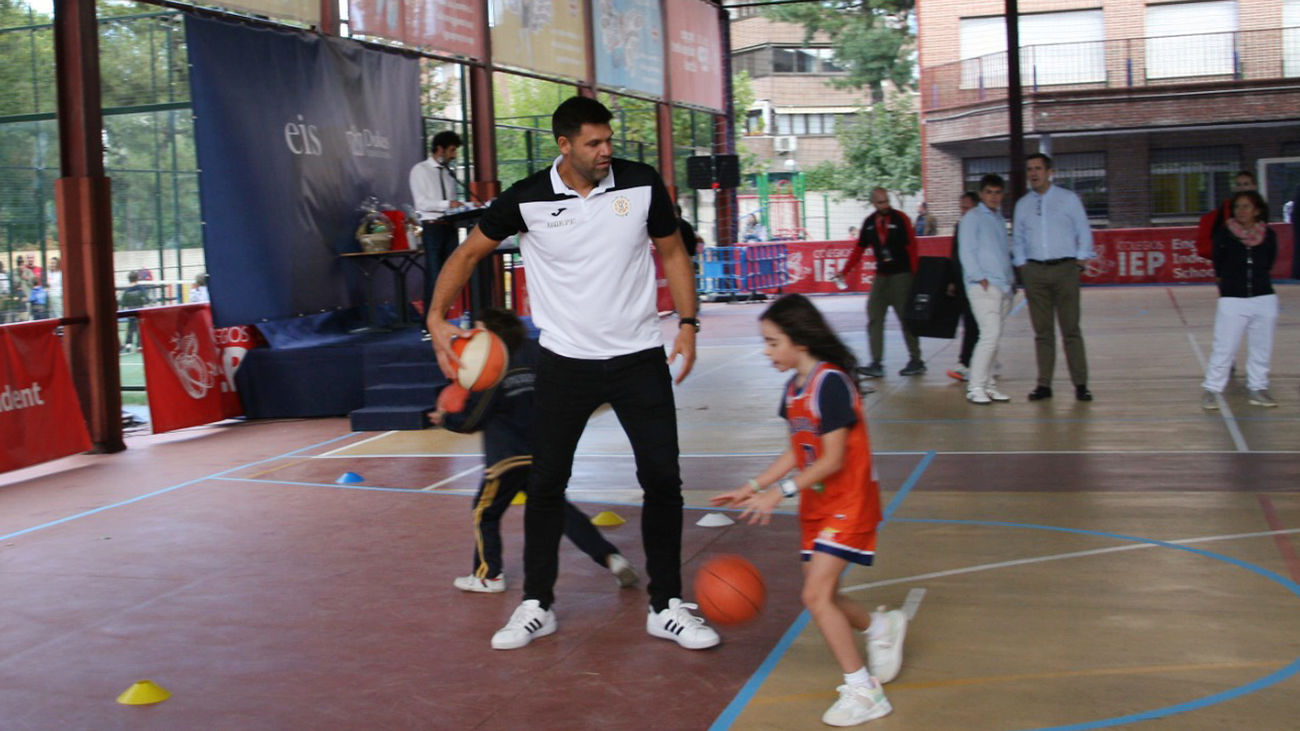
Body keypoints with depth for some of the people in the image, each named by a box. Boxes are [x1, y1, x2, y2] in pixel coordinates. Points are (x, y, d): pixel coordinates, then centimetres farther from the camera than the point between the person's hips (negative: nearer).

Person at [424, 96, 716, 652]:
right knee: (546, 483, 4)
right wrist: (437, 318, -6)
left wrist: (687, 323, -1)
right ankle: (537, 606, 20)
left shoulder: (642, 184, -5)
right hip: (565, 361, -1)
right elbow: (469, 252, 4)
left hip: (639, 357, 1)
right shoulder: (527, 200, -8)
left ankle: (666, 607, 14)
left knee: (662, 479, 0)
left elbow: (672, 252, 9)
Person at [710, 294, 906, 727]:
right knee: (819, 597, 11)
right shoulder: (794, 386, 7)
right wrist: (751, 488, 7)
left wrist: (781, 492, -25)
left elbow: (833, 459, -23)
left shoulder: (830, 382, -21)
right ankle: (881, 627, 37)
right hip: (816, 504, 9)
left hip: (847, 502, -9)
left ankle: (863, 692, -5)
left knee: (816, 595, -15)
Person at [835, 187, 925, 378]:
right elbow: (859, 249, 12)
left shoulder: (900, 219, -6)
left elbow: (912, 247, -7)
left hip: (901, 275, -5)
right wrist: (844, 272, 7)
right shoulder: (869, 223, 7)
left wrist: (914, 275, -14)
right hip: (881, 276, 5)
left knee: (906, 319, 1)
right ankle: (876, 364, 0)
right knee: (874, 319, -1)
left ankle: (916, 361, 12)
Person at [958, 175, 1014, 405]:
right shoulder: (972, 217, 0)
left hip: (1003, 287, 7)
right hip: (983, 286, -7)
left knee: (993, 336, 7)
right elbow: (967, 253, -7)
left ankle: (987, 384, 12)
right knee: (991, 334, -15)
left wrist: (1011, 280, 15)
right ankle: (975, 387, -11)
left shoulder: (999, 219, 21)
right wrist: (980, 278, -14)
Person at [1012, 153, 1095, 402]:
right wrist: (1022, 265, 4)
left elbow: (1084, 232, 5)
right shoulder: (1022, 205, 12)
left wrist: (1080, 261, -3)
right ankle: (1044, 384, 6)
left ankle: (1080, 384, -1)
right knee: (1042, 331, 3)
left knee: (1071, 329, -4)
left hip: (1065, 269, -2)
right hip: (1034, 272, 2)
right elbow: (1017, 238, 16)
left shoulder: (1069, 199, 5)